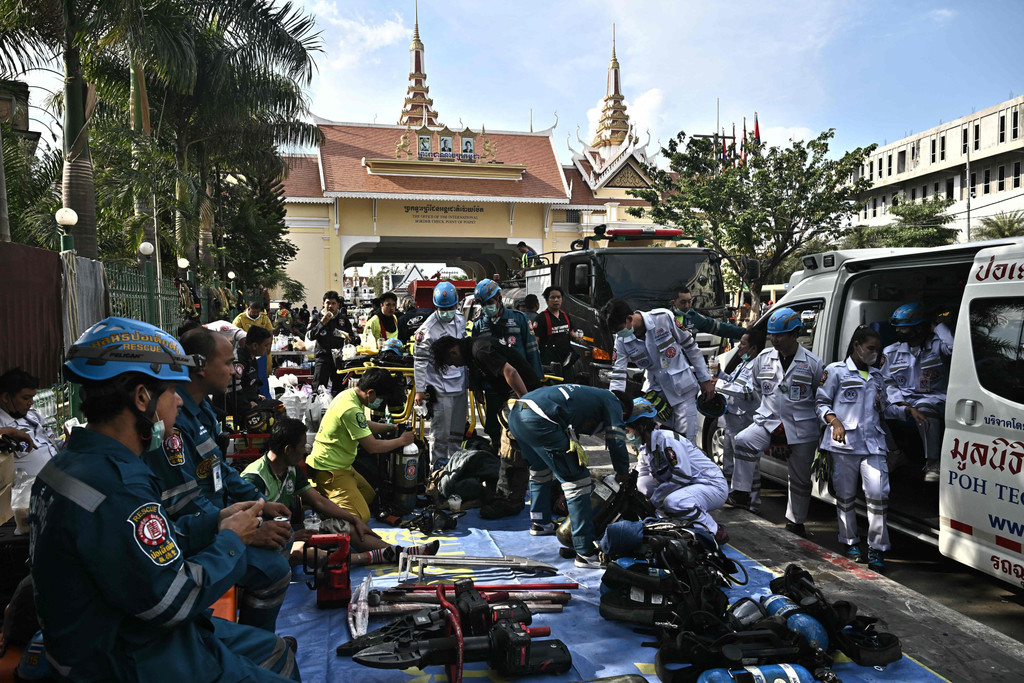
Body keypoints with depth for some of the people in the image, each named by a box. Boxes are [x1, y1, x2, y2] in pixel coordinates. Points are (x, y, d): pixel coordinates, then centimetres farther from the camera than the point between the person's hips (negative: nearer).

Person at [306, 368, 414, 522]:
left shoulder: (349, 394, 7)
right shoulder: (351, 409, -25)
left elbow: (364, 425, 26)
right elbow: (372, 447, -22)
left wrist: (391, 427, 16)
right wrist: (401, 441, -8)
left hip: (342, 466, 11)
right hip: (329, 469, -11)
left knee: (370, 497, 18)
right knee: (361, 516, -18)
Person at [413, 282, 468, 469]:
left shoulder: (460, 320, 8)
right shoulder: (428, 328, -13)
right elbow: (420, 360, -12)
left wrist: (468, 377, 22)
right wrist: (420, 390, -15)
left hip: (459, 386, 7)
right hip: (440, 389, -7)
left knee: (457, 433, 16)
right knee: (440, 434, -3)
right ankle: (438, 471, 8)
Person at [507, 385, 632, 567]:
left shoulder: (593, 395, 35)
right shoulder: (613, 403, 14)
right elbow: (616, 443, 5)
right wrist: (622, 475, 23)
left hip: (515, 414, 9)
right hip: (538, 421, -9)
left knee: (540, 468, 33)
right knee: (576, 482, -2)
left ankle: (539, 523, 48)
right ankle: (586, 552, -3)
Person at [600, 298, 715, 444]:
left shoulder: (663, 317, -16)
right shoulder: (621, 340, -7)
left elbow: (690, 346, -5)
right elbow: (618, 376, -5)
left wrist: (705, 379, 0)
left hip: (682, 389, -3)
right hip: (656, 392, 3)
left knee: (687, 440, -4)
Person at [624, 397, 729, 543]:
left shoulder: (667, 439, -22)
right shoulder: (645, 449, 6)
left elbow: (683, 476, -27)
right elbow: (641, 477, 15)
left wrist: (654, 497, -21)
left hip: (713, 486, -9)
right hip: (689, 487, 9)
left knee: (672, 502, -36)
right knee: (643, 484, -1)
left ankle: (716, 532, -11)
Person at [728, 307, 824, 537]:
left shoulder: (812, 363, -6)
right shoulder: (763, 358, 3)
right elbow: (756, 388, 18)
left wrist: (798, 412, 5)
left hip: (801, 429, -2)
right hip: (768, 422, 2)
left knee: (800, 479, 10)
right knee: (744, 441, -28)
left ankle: (795, 522, 27)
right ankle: (741, 494, -21)